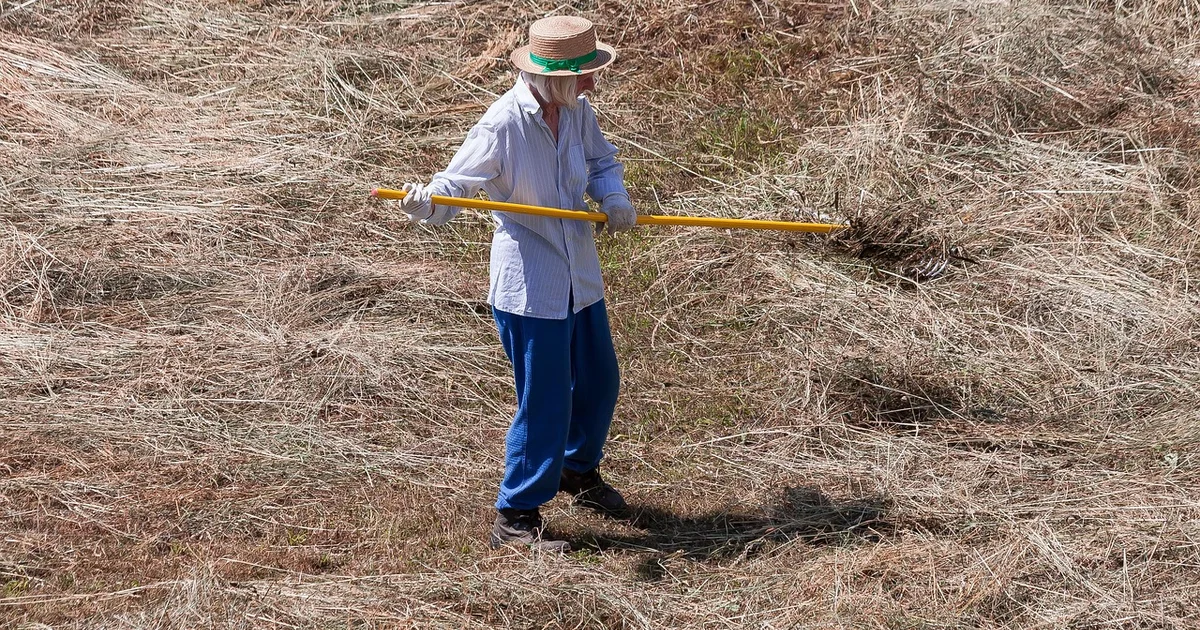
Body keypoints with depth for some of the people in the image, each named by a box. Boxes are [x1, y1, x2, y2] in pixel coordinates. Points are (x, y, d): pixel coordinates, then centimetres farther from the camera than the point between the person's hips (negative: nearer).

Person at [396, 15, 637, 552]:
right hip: (528, 284, -8)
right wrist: (426, 202, -45)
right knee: (545, 403, -4)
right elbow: (457, 183, -23)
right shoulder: (504, 122, -23)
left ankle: (578, 470, 50)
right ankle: (515, 518, 11)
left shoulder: (576, 111, -3)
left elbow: (602, 160, 15)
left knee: (599, 382, 23)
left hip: (579, 279, 8)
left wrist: (613, 197, -6)